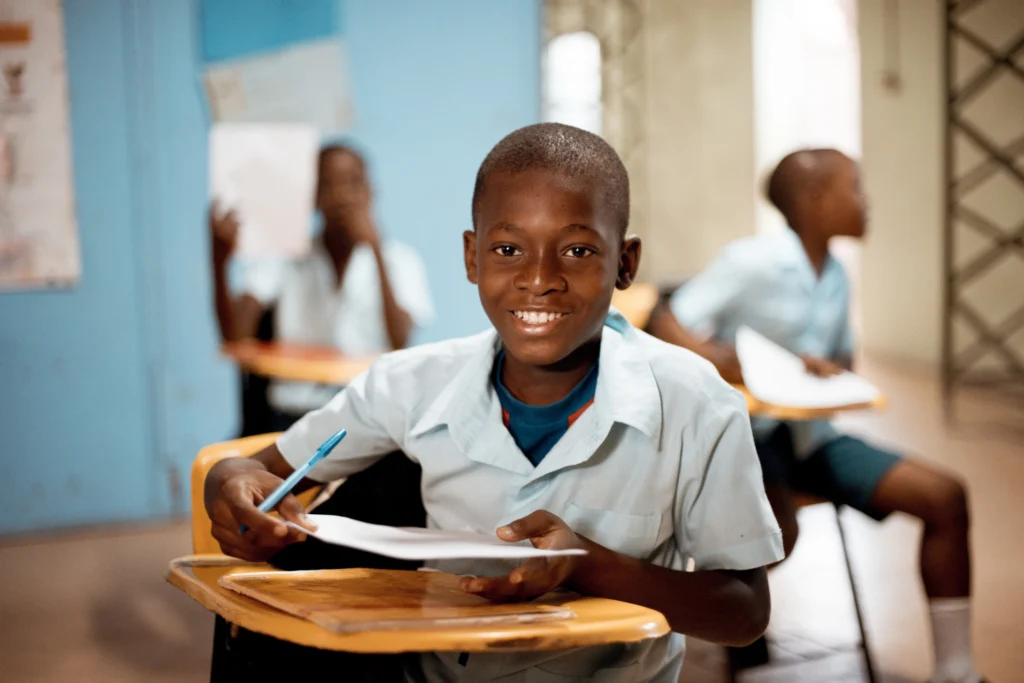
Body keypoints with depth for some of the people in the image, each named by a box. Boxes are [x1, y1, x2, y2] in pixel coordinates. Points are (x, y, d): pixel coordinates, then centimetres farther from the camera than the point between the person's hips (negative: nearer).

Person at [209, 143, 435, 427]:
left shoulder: (400, 260, 9)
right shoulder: (283, 258, 8)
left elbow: (400, 345, -10)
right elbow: (235, 337, -6)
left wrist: (376, 249, -13)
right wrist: (219, 262, -22)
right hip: (294, 412, -1)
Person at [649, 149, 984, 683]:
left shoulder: (835, 277, 8)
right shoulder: (753, 261, -14)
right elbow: (667, 328, -16)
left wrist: (832, 373, -5)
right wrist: (732, 367, -32)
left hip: (810, 433, 7)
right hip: (745, 433, -7)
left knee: (944, 496, -6)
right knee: (777, 534, -37)